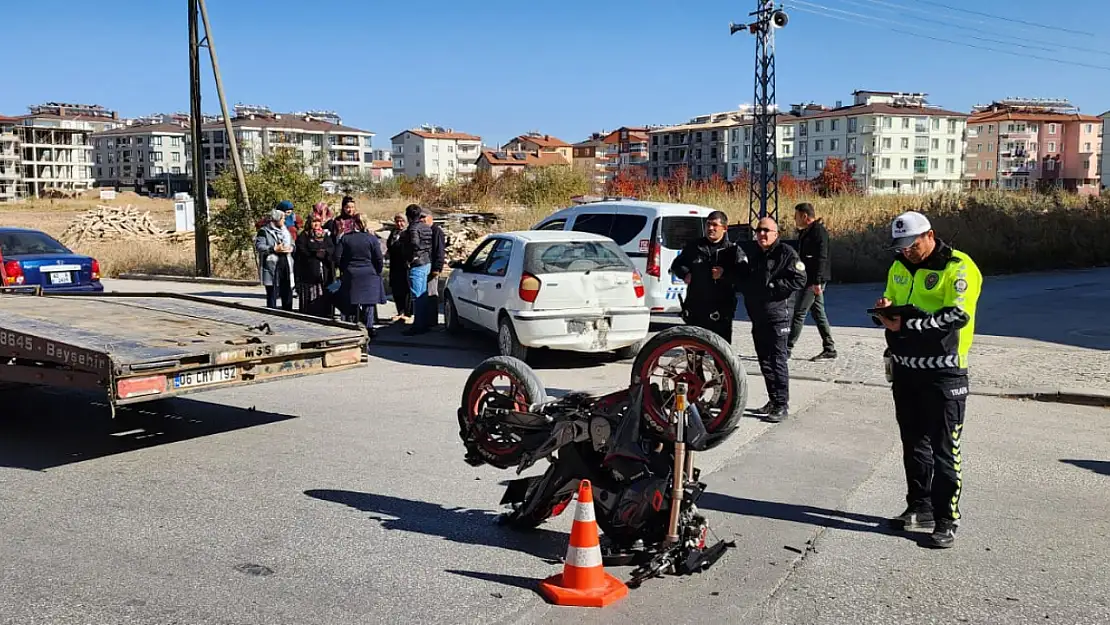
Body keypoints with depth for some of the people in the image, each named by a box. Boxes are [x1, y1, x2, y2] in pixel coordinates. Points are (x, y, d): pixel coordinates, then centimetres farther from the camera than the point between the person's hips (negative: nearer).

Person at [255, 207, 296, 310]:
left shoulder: (285, 230, 17)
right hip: (272, 267, -6)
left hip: (286, 267, 6)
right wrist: (274, 249, -20)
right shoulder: (264, 231, -3)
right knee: (272, 294, -1)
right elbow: (258, 246, -12)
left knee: (287, 293, 9)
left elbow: (292, 243, 22)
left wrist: (291, 248, -1)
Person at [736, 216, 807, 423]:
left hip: (778, 314, -8)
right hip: (757, 315, 8)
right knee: (764, 360, 11)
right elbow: (744, 279, 29)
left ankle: (782, 404, -5)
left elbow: (799, 280, -14)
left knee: (777, 359, -9)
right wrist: (748, 288, 9)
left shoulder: (786, 253, -6)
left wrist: (771, 286, -15)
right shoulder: (755, 254, 18)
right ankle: (773, 400, 20)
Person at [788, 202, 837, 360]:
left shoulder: (819, 231, -14)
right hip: (809, 279, 10)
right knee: (818, 313, 12)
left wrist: (817, 281, -25)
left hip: (814, 279, -10)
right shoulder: (806, 232, 16)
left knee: (799, 313, -8)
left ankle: (786, 349, -5)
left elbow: (821, 258, -21)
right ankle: (829, 349, 16)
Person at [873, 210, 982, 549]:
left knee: (944, 449, -1)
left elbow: (957, 316, -21)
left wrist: (907, 324, -25)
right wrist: (886, 310, -4)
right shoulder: (899, 267, 12)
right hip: (905, 368, 7)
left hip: (943, 372, -7)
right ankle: (919, 508, 29)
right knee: (913, 443, 16)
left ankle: (946, 519, 8)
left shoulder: (958, 267, -12)